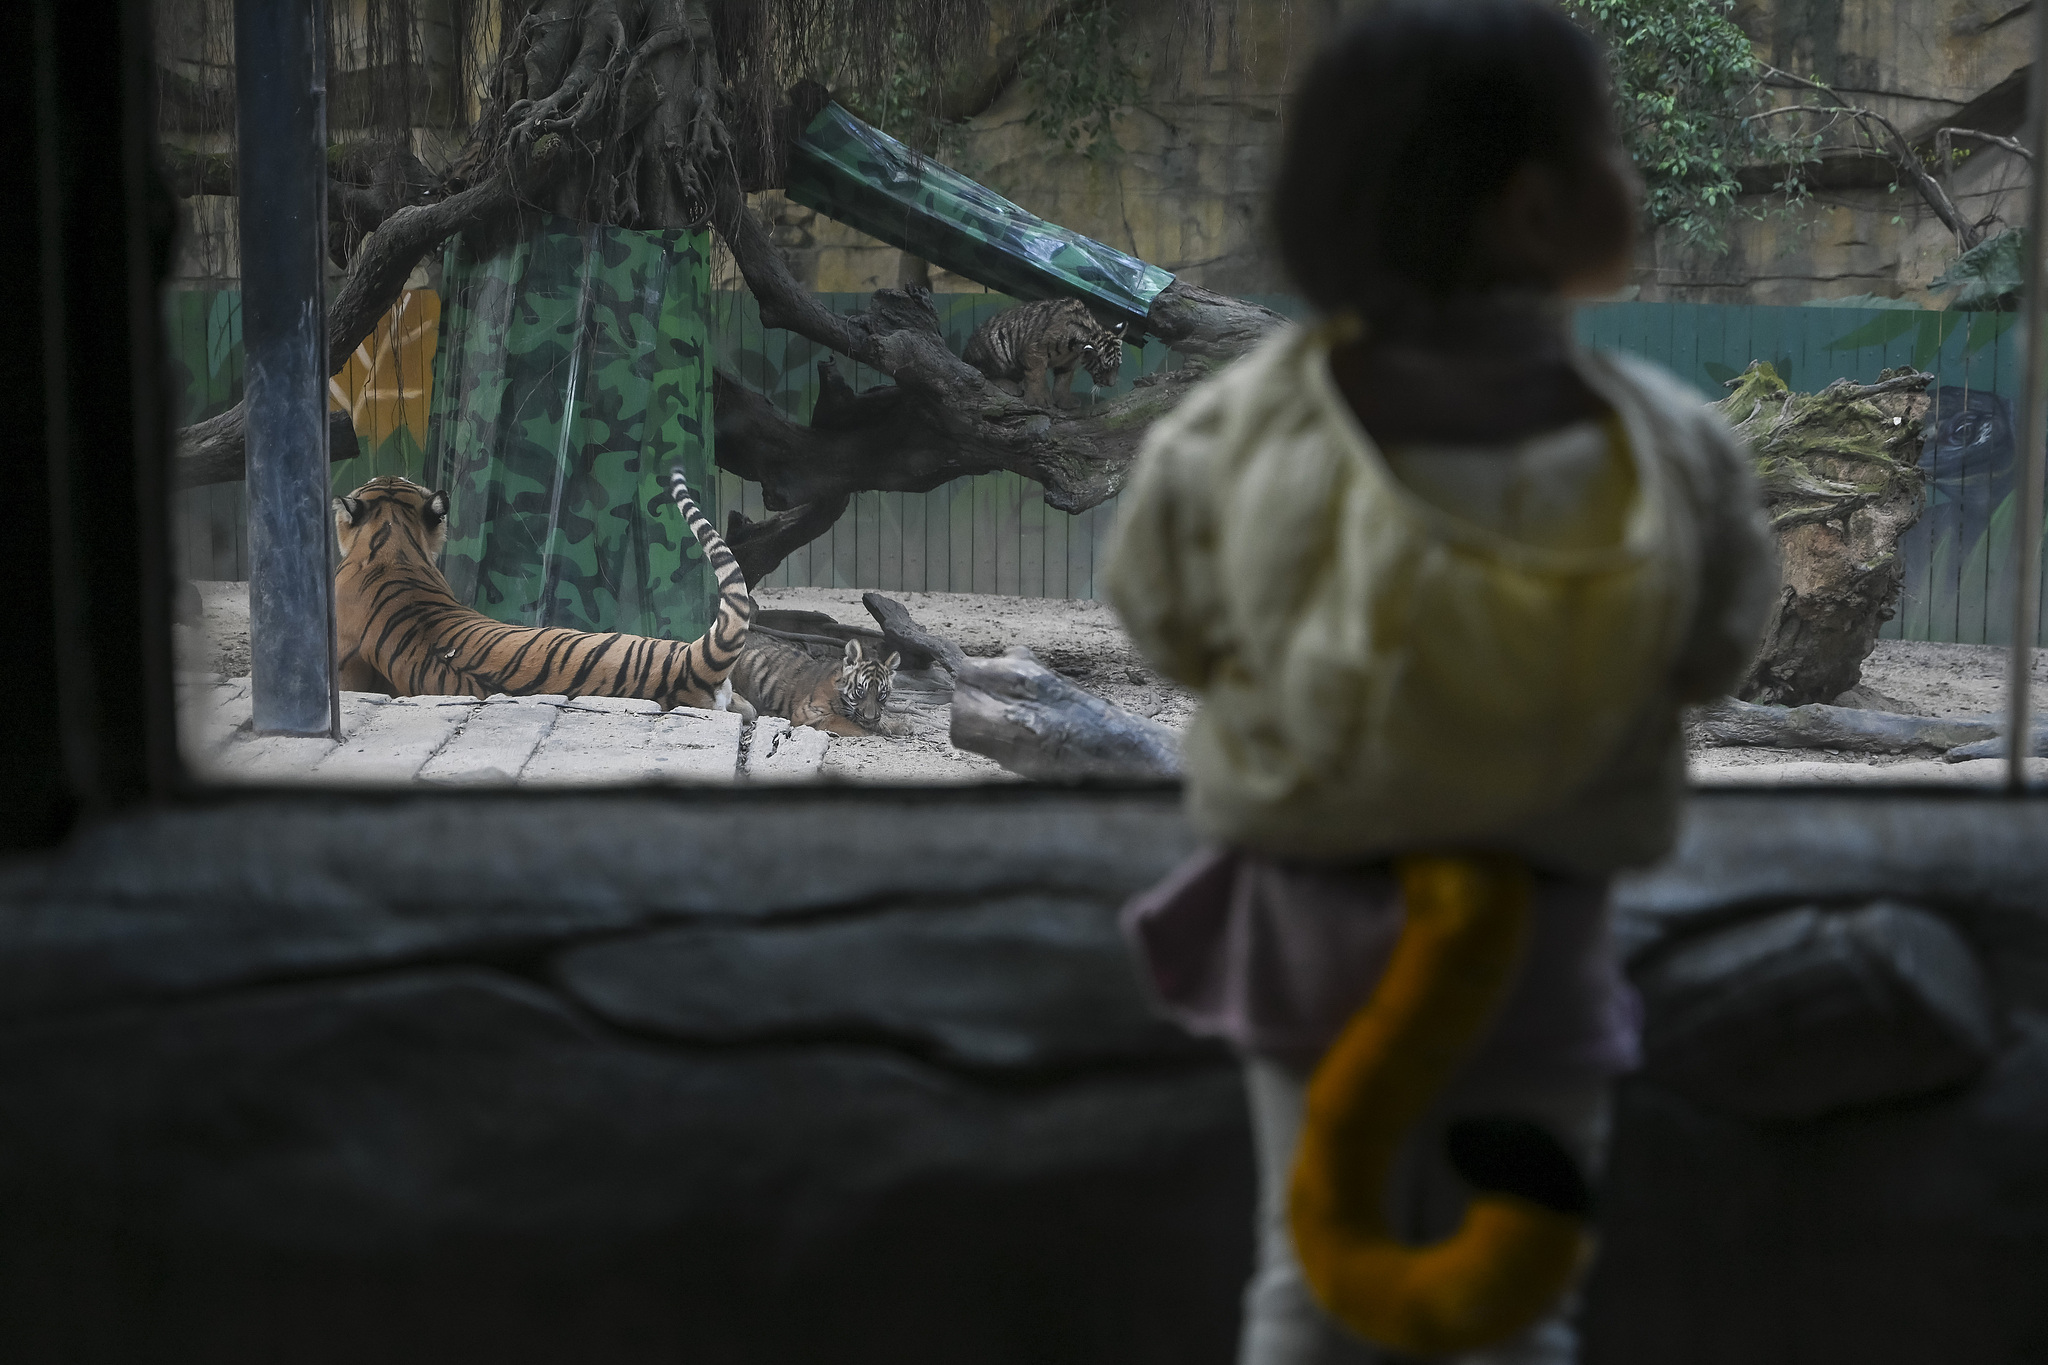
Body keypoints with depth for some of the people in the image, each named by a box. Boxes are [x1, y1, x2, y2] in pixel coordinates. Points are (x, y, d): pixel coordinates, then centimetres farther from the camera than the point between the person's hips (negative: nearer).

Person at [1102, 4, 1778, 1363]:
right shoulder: (1678, 456, -21)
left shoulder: (1244, 434, -19)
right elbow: (1714, 653, -5)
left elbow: (1165, 623, -4)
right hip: (1536, 928, -1)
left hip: (1310, 908, 1)